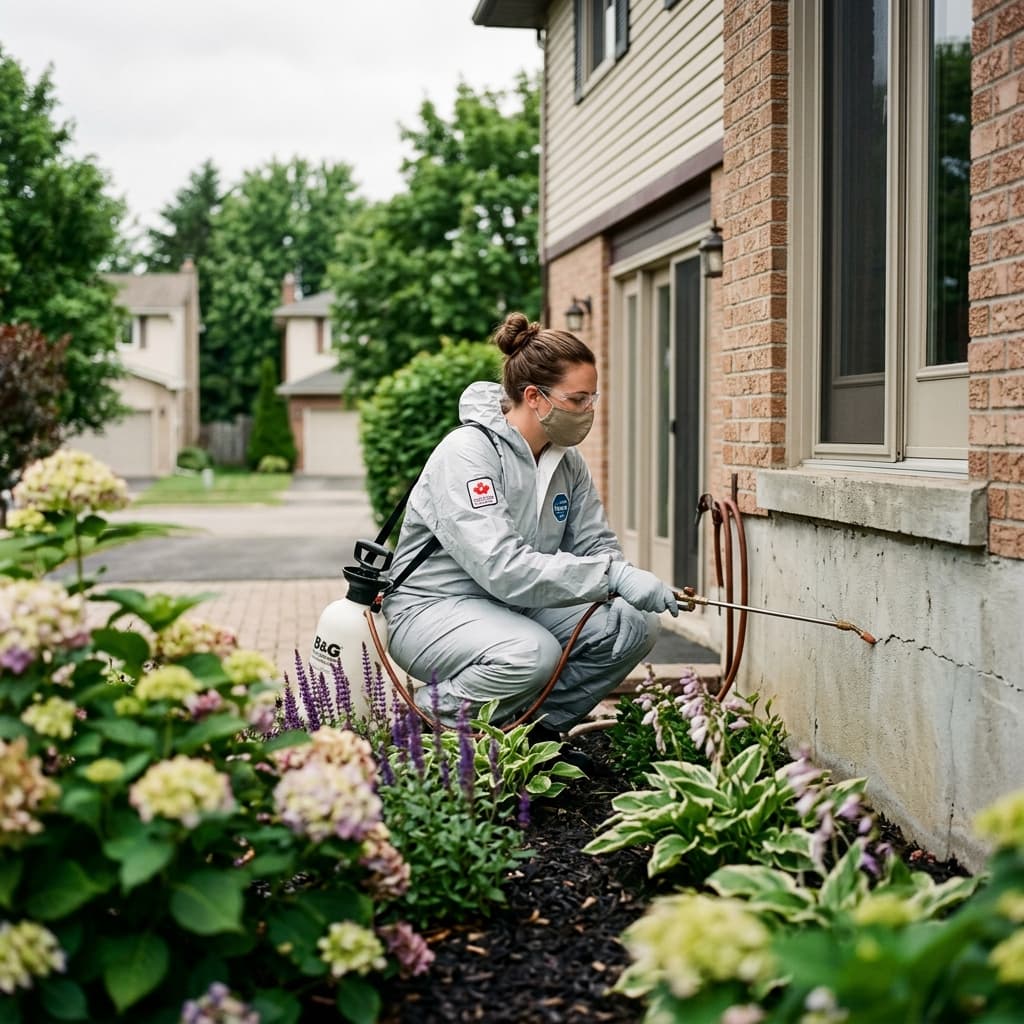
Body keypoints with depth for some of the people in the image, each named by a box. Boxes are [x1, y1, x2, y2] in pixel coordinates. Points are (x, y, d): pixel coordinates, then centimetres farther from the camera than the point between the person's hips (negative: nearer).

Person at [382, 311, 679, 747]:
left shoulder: (567, 460, 3)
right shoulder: (467, 452, -22)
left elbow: (596, 544, 4)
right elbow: (502, 567, -33)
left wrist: (627, 579, -20)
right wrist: (614, 576, -37)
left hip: (517, 606, 8)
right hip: (435, 608, -7)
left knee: (634, 626, -12)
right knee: (532, 653, -36)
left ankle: (535, 727, 4)